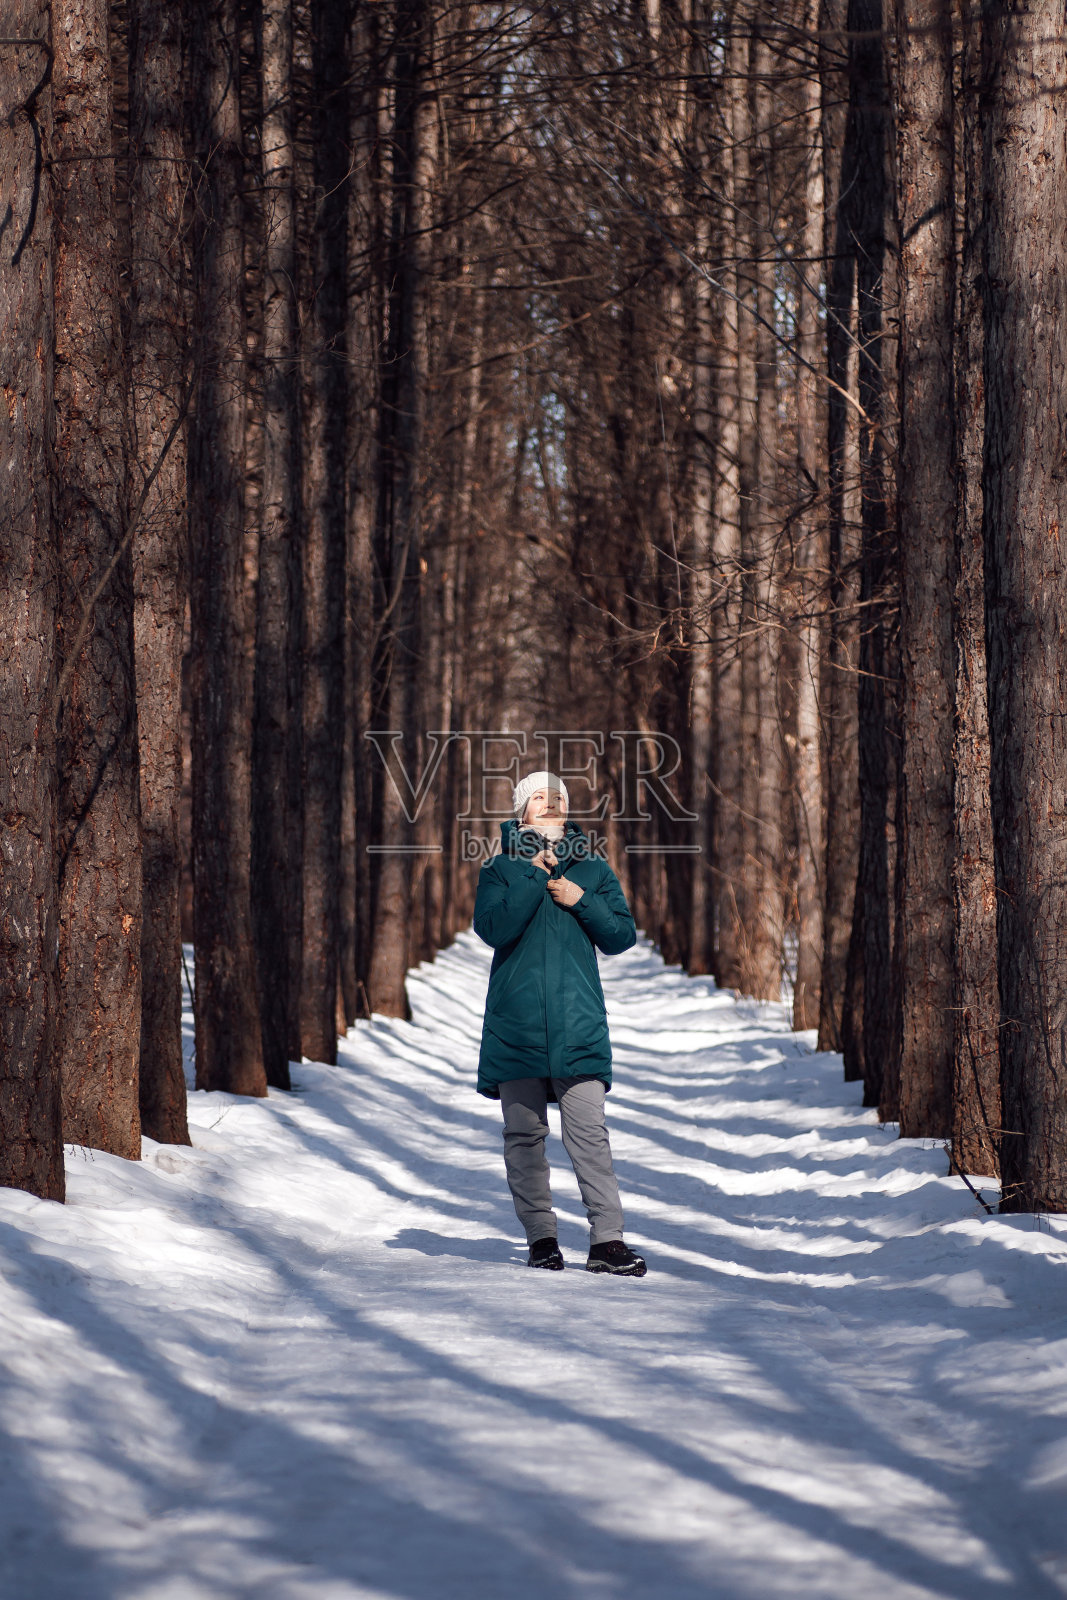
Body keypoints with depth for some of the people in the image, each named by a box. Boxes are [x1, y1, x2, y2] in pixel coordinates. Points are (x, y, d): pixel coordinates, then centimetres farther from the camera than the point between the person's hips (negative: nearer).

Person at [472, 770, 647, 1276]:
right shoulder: (501, 869, 7)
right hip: (516, 1021, 0)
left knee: (588, 1131, -9)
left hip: (578, 1023, 0)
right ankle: (540, 1237, 12)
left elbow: (622, 935, 8)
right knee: (524, 1134, 3)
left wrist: (581, 902, -6)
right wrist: (535, 875, -11)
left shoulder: (593, 871, 14)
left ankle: (607, 1239, -12)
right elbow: (493, 928, -10)